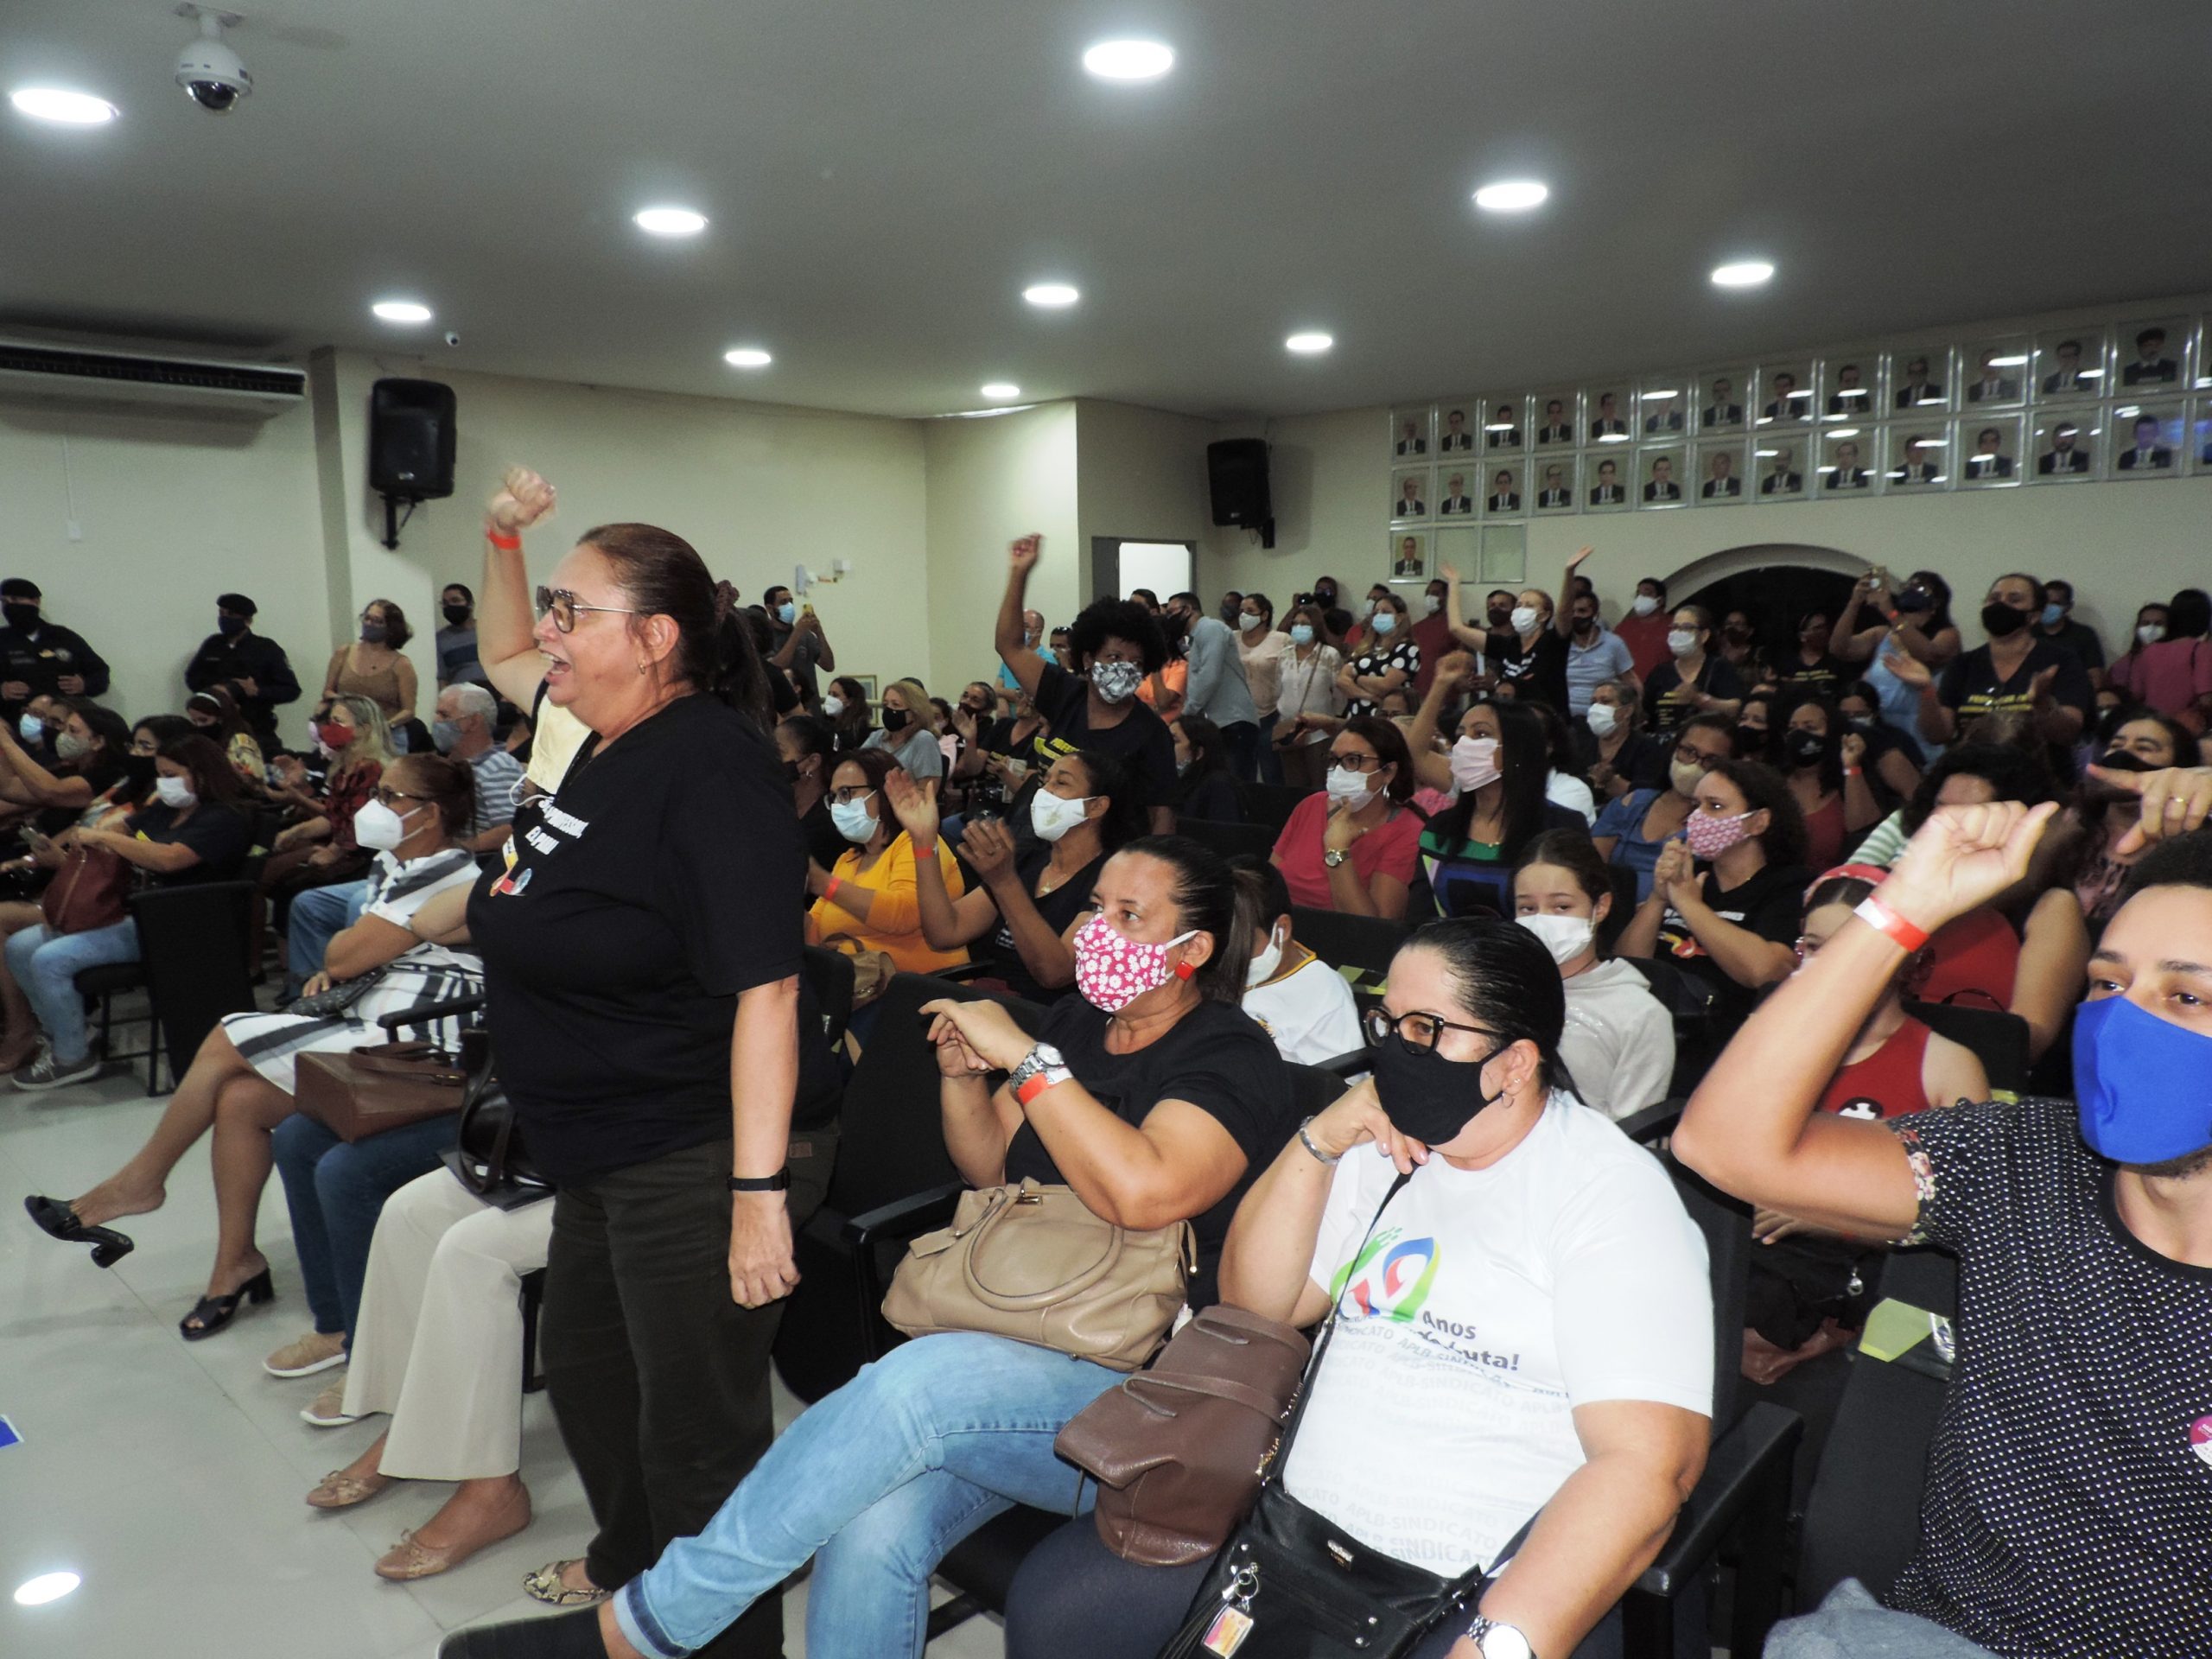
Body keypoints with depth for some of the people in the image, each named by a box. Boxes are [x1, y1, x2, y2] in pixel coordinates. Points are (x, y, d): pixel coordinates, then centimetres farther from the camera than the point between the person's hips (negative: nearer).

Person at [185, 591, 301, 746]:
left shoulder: (267, 649, 2)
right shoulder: (212, 644, 12)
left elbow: (291, 690, -1)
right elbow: (192, 677, 20)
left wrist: (257, 691, -17)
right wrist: (214, 689, -2)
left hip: (257, 732, -3)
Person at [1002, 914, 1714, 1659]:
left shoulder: (1612, 1190, -11)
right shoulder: (1387, 1148, 8)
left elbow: (1645, 1467, -18)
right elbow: (1256, 1307, 8)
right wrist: (1320, 1142, -5)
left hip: (1490, 1588, -5)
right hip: (1299, 1531, 6)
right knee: (1054, 1595, -6)